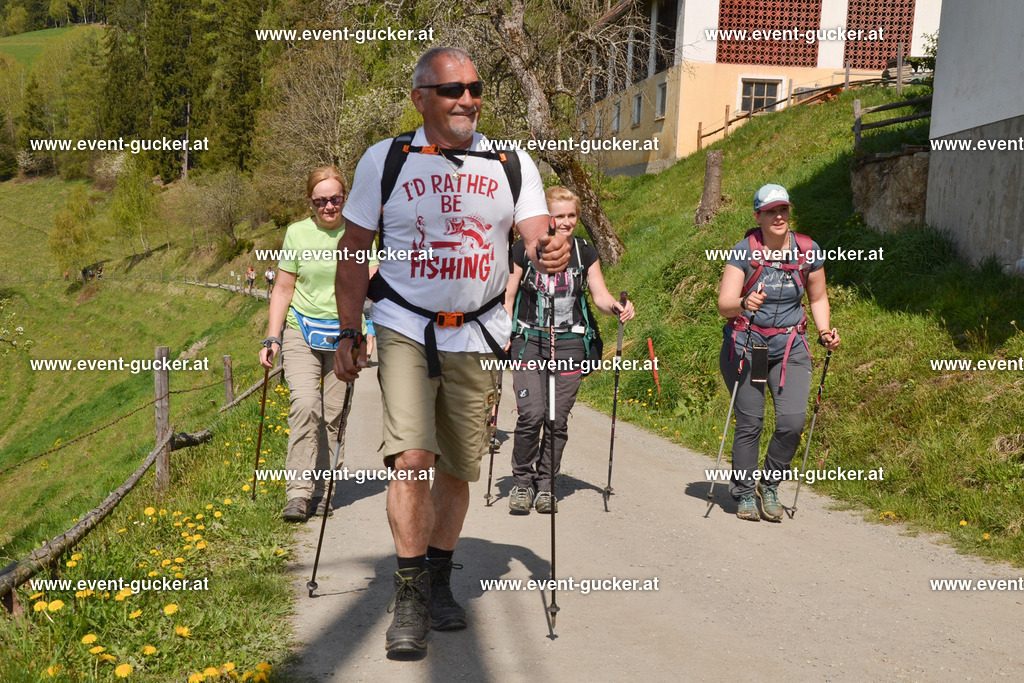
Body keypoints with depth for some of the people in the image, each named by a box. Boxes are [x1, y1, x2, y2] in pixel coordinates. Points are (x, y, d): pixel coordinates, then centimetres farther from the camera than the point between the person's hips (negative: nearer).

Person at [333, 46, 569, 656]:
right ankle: (409, 598, -4)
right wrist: (347, 335, 0)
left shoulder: (512, 165, 5)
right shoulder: (385, 161, 0)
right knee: (412, 457, -16)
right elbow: (354, 254, 4)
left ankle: (440, 582, 28)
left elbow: (537, 237, -3)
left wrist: (550, 254, -28)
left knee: (458, 468, 9)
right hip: (406, 331, -2)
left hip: (477, 336, 2)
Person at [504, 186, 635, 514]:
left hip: (570, 345, 2)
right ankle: (522, 482, 4)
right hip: (530, 342, -2)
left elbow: (600, 295, 5)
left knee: (558, 420, 2)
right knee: (532, 414, -15)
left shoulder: (585, 253, 7)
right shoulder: (524, 250, 0)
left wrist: (618, 307, -16)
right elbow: (508, 296, 6)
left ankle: (545, 486, 17)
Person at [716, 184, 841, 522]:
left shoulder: (808, 250, 0)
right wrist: (744, 304, -35)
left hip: (790, 346, 2)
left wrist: (825, 332, -2)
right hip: (745, 344, -2)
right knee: (750, 422, -1)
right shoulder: (745, 250, -8)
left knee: (793, 421, -11)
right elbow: (724, 303, -14)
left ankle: (769, 485, 14)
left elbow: (818, 297, 14)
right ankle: (745, 493, 18)